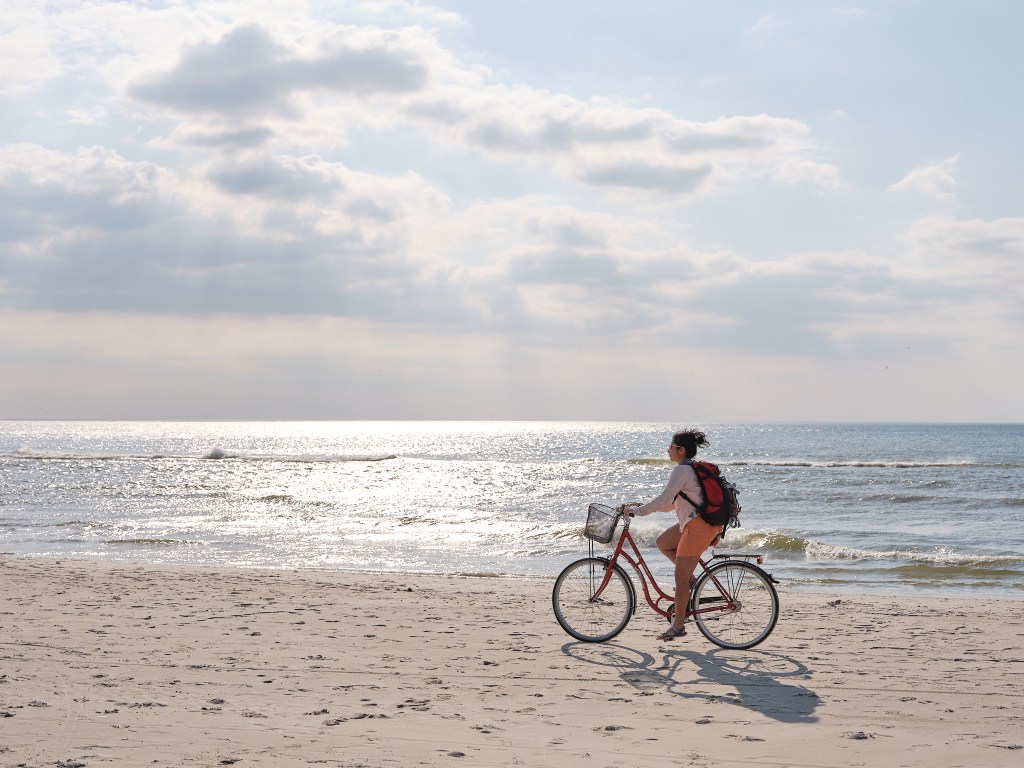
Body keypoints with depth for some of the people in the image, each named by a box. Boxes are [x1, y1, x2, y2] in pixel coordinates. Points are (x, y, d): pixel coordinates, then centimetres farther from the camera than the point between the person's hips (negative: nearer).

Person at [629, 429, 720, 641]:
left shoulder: (682, 470, -14)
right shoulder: (692, 468, 17)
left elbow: (664, 499, -18)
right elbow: (673, 502, 21)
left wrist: (636, 511, -11)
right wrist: (644, 507, 17)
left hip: (698, 526, -10)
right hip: (696, 522, 10)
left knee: (681, 578, -4)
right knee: (663, 543, 20)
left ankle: (678, 626, 2)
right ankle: (691, 579, 16)